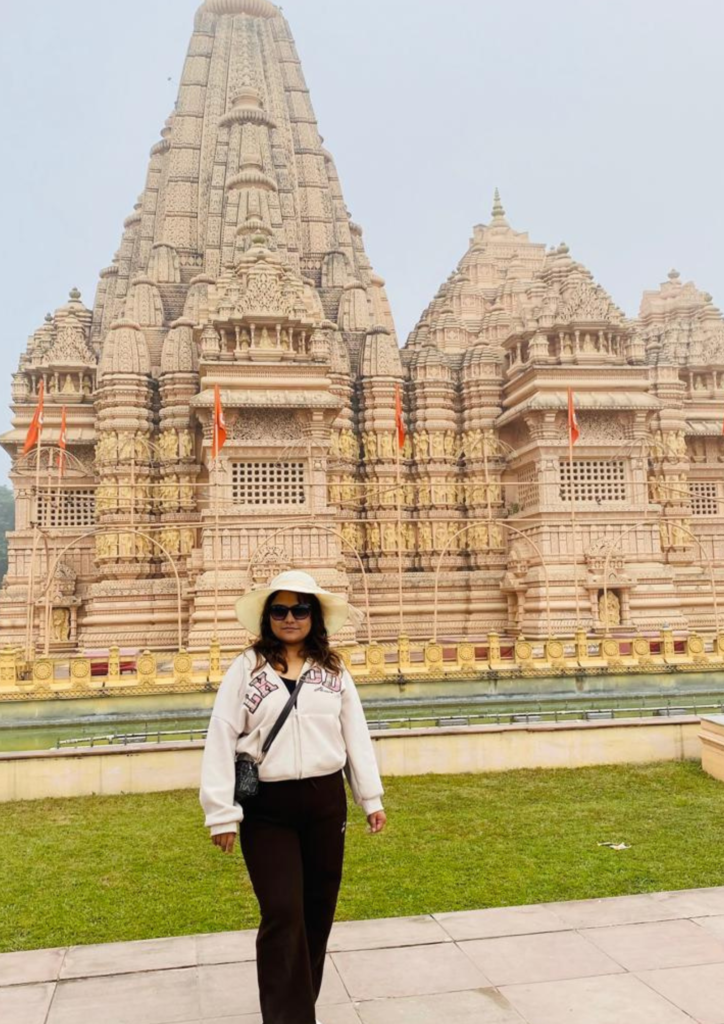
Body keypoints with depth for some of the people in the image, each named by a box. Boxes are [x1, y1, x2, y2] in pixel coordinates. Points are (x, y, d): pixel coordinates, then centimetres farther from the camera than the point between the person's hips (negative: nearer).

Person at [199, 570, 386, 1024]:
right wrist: (222, 813, -9)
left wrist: (372, 798, 6)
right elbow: (221, 742, -6)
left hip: (326, 802, 3)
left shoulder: (334, 670, 4)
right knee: (283, 914, -5)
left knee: (318, 910, 14)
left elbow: (357, 735, 6)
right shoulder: (246, 669, -4)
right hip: (266, 807, -3)